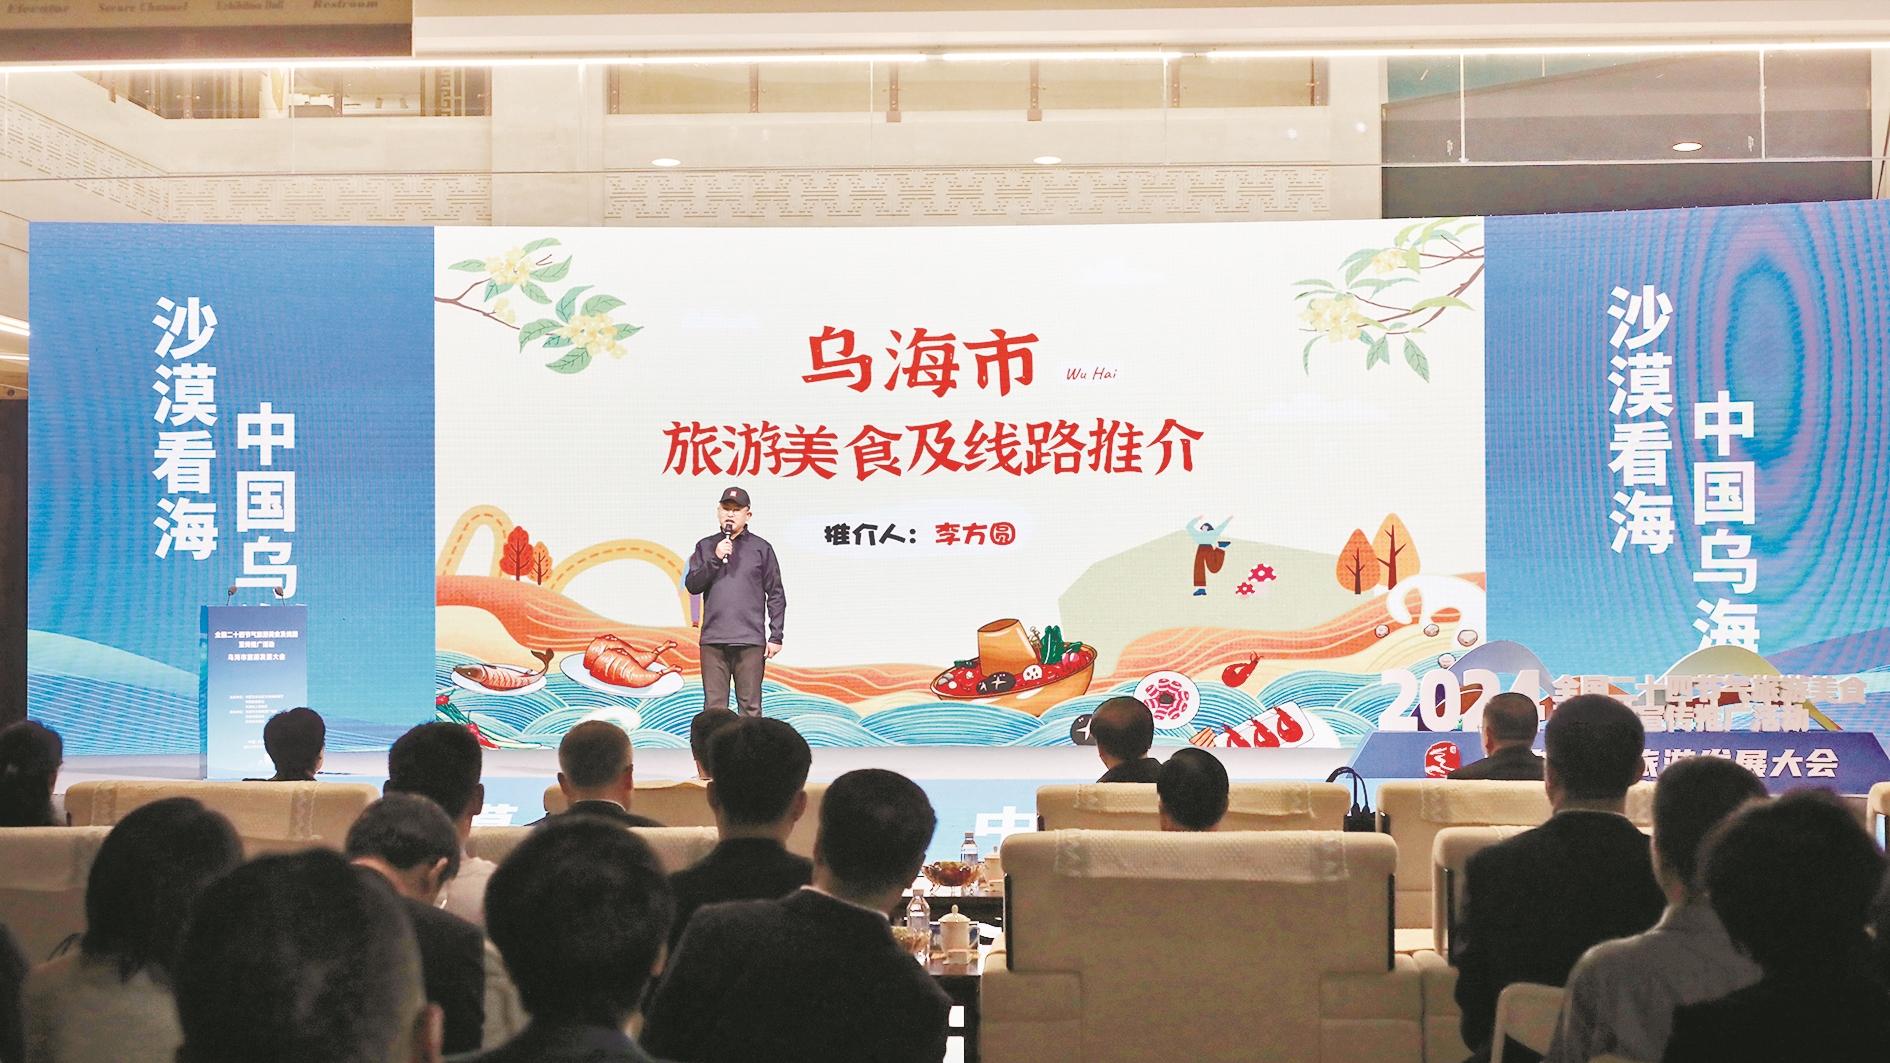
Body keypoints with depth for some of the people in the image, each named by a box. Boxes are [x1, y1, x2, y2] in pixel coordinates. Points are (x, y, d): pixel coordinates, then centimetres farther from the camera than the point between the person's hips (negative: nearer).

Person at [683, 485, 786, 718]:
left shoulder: (761, 548, 6)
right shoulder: (705, 547, 12)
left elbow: (776, 595, 6)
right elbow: (692, 585, 3)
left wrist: (776, 636, 0)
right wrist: (715, 559, -9)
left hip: (750, 640, -2)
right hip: (713, 640, 2)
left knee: (750, 706, 0)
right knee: (714, 707, 2)